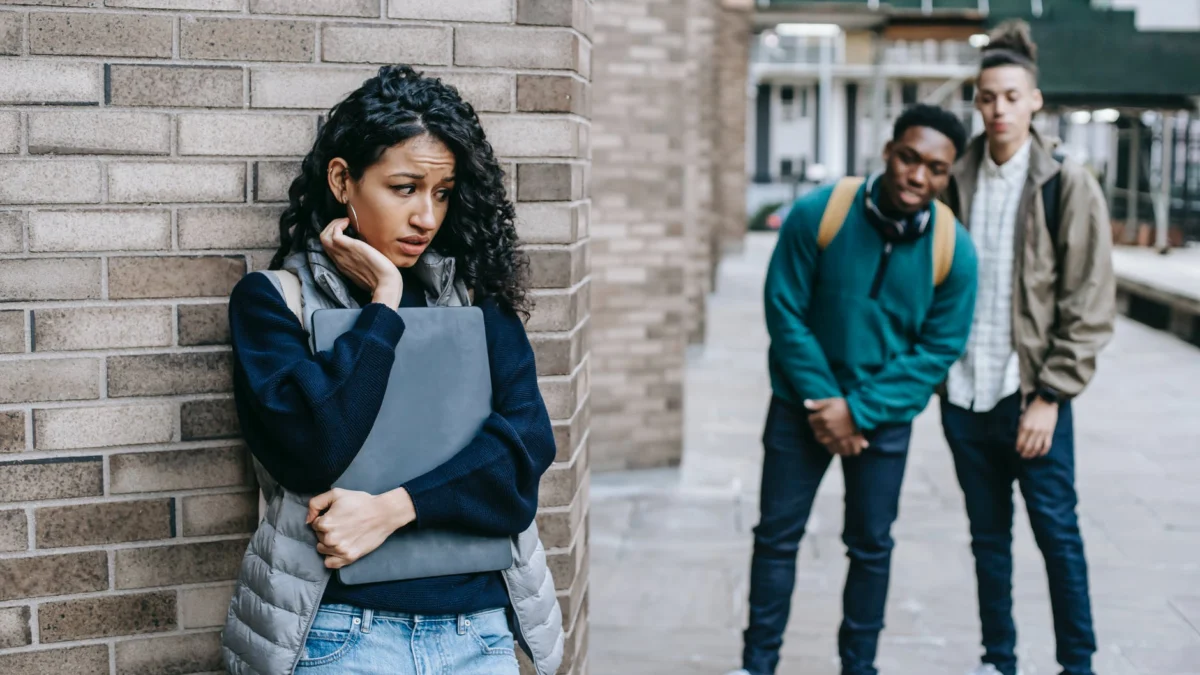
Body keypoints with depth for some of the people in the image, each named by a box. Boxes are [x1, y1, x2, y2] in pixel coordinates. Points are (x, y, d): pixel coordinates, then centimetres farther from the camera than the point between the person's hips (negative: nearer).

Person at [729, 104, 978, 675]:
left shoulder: (954, 249, -14)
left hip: (886, 415, 1)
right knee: (777, 535, 6)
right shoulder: (817, 214, -18)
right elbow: (784, 310, -11)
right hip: (803, 401, -1)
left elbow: (939, 349, -9)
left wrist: (860, 410, -15)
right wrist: (820, 399, -14)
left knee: (871, 546, 11)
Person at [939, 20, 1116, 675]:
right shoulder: (957, 180, 6)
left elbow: (1090, 306, -7)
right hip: (964, 394, 4)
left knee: (1057, 534, 2)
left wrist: (1051, 395, -11)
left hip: (1031, 396, -4)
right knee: (988, 536, 13)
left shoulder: (1068, 186, -6)